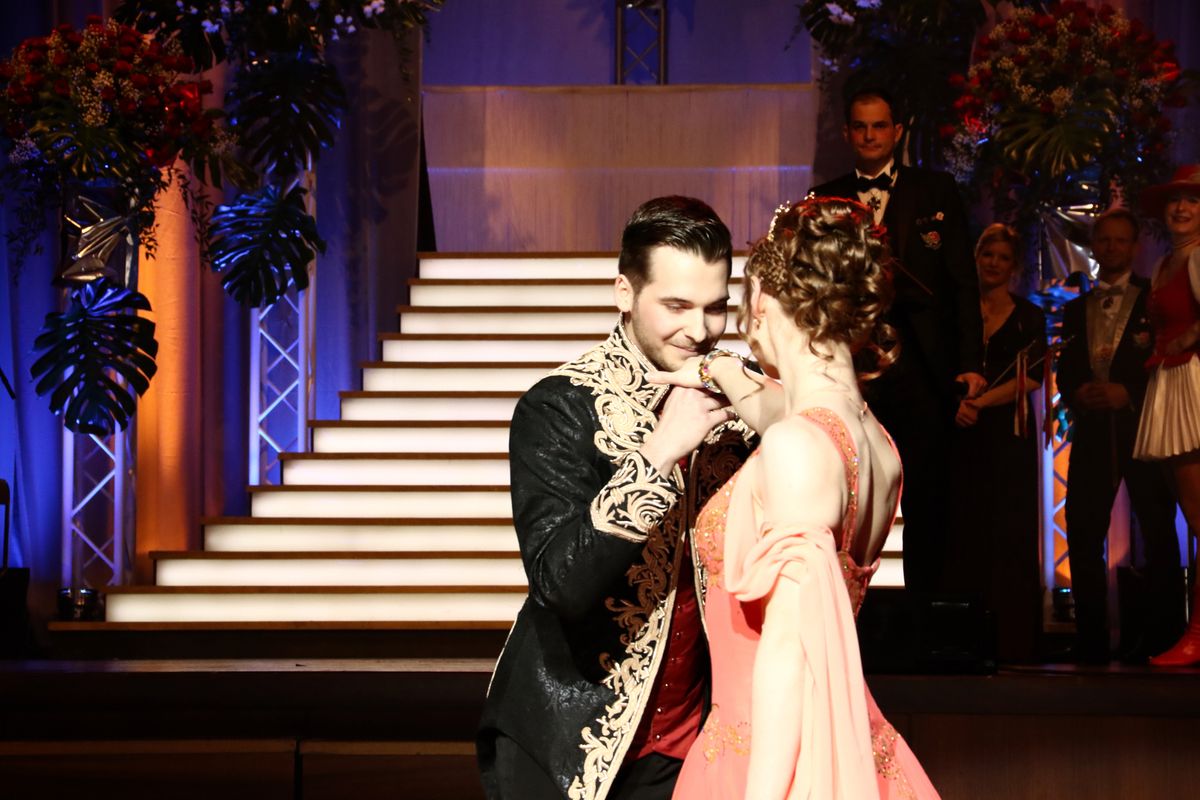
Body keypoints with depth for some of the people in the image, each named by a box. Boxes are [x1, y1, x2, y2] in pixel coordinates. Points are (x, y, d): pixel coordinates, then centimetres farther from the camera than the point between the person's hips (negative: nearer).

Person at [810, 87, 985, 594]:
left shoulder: (935, 192, 8)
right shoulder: (824, 200, 11)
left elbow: (962, 281, 5)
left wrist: (970, 362, -3)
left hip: (920, 364, -1)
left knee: (927, 499, 2)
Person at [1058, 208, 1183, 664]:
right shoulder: (1077, 309, 19)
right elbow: (1065, 372, 15)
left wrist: (1128, 393, -13)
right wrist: (1077, 395, -7)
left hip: (1144, 425, -4)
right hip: (1092, 430, 4)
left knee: (1157, 533, -5)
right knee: (1083, 535, -3)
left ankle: (1162, 635, -2)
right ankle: (1091, 641, 0)